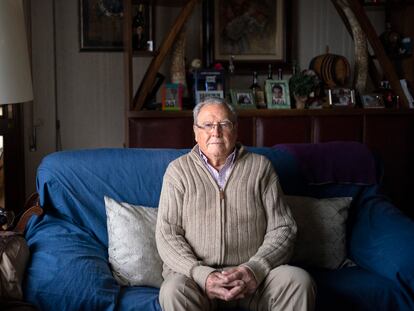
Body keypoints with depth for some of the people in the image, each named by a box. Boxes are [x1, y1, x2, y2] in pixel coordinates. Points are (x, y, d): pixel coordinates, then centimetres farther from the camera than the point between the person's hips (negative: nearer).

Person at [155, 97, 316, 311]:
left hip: (253, 275, 1)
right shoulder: (179, 170, 7)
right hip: (197, 271, -1)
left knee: (299, 281, -26)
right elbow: (166, 234, -1)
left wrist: (254, 269, -15)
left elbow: (282, 229, 4)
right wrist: (202, 275, -18)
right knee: (173, 291, -32)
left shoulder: (260, 167, 9)